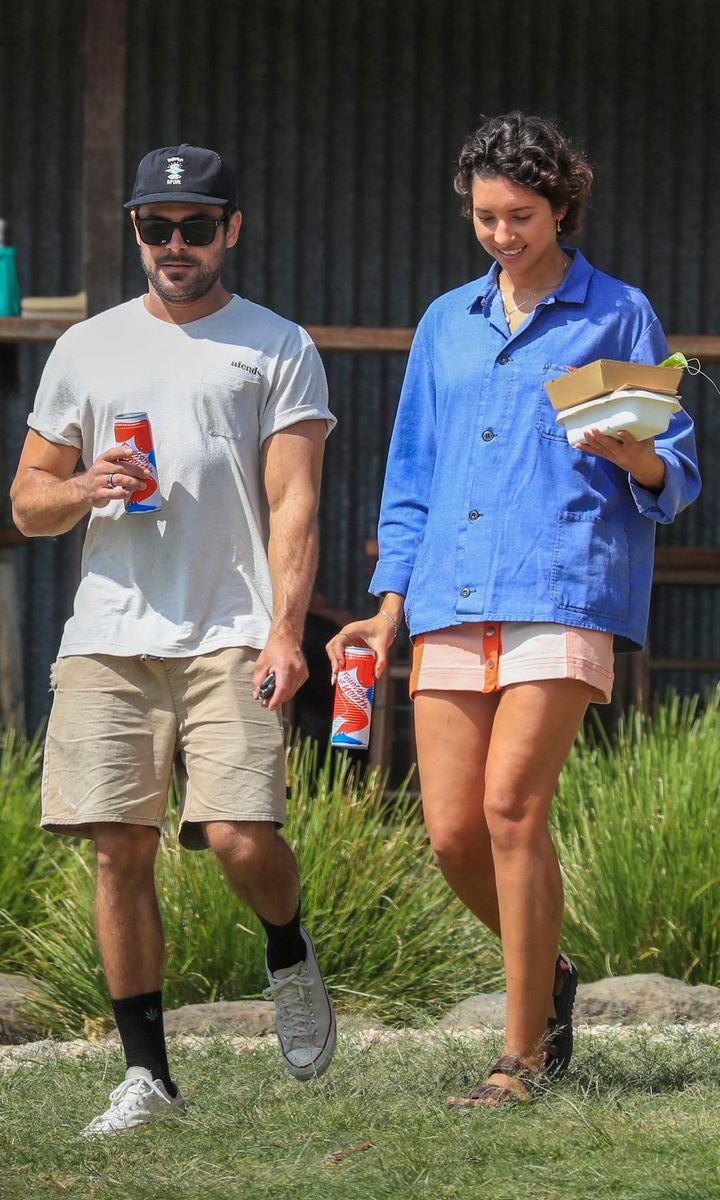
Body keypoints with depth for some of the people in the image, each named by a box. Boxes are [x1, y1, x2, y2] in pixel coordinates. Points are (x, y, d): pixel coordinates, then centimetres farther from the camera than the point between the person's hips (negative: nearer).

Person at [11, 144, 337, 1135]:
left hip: (231, 637, -3)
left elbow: (292, 504, 0)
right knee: (121, 849, -3)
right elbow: (27, 503, 18)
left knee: (241, 838, -15)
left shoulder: (278, 348, 8)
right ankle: (147, 1072, 5)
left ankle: (290, 961, 18)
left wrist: (285, 628, -13)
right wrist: (83, 490, -5)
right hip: (108, 639, 3)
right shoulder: (86, 349, 17)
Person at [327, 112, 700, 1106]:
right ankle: (547, 971, 25)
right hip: (453, 604, 5)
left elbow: (674, 481, 5)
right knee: (452, 832, -3)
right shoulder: (447, 325, 19)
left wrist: (632, 455, -18)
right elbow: (412, 476, 23)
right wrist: (389, 608, 15)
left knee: (512, 808, -15)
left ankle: (524, 1054, -8)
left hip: (566, 590, -5)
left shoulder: (618, 315, 7)